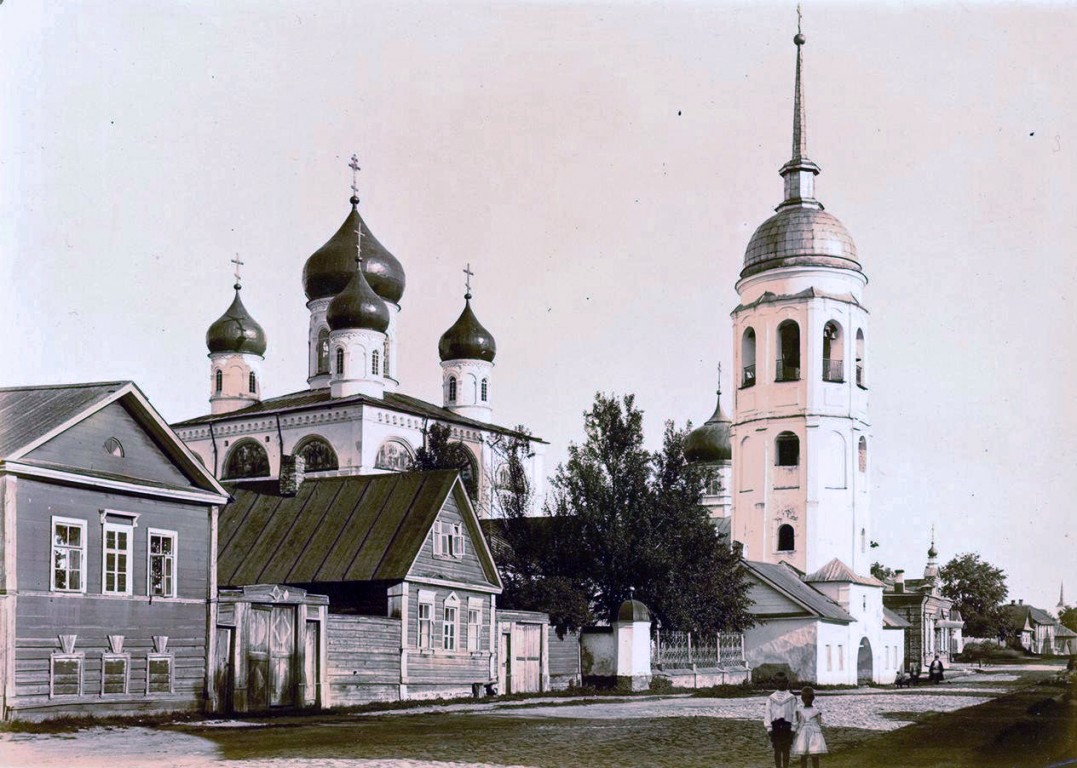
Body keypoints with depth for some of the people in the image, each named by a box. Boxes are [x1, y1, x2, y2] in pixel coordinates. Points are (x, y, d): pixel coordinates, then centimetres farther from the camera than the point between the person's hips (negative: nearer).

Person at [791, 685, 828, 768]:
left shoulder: (816, 710, 3)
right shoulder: (799, 709, 5)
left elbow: (820, 724, 7)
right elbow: (797, 723, 7)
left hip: (814, 734, -1)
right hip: (802, 734, 1)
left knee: (815, 756, -2)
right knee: (803, 756, 3)